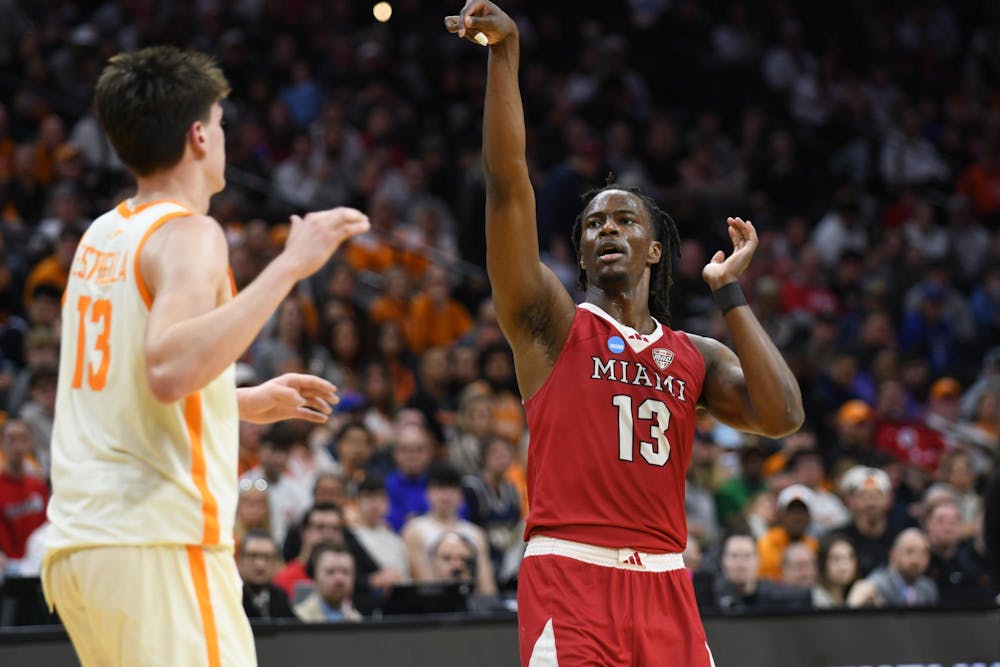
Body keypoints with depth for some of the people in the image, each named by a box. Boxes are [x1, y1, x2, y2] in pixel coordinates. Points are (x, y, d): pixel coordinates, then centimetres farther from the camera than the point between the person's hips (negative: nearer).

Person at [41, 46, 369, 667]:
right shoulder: (187, 234, -10)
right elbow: (168, 370, -28)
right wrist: (288, 266, -26)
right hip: (157, 540, -9)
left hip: (81, 539, 9)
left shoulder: (102, 236, 16)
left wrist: (248, 403, 35)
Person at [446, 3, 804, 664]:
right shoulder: (551, 324, 6)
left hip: (665, 586, 4)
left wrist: (729, 292, 4)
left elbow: (782, 416, -2)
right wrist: (505, 54, -13)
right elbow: (509, 184, -5)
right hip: (568, 580, -4)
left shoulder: (697, 356, 17)